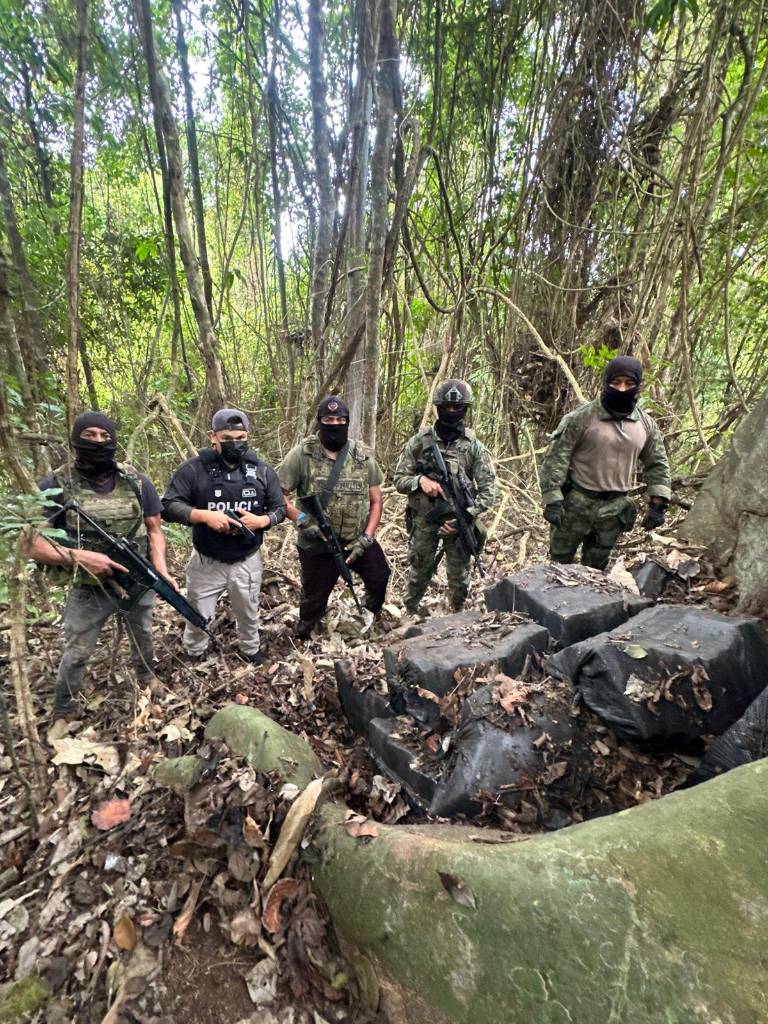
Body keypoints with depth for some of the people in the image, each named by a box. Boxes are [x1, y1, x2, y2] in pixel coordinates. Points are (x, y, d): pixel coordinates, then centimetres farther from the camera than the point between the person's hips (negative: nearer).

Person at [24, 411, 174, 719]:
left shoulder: (137, 483, -9)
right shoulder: (55, 486, -15)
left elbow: (154, 530, -3)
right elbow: (32, 544, -14)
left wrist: (162, 570, -16)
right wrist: (78, 556, -29)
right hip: (89, 590, -2)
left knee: (143, 638, 25)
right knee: (75, 654, 16)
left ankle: (148, 680, 53)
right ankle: (62, 714, 41)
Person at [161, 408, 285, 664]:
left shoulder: (262, 470, -4)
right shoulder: (194, 469, -13)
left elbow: (279, 508, 2)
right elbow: (169, 506, -13)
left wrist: (260, 521, -18)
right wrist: (204, 515, -28)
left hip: (248, 562, 2)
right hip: (206, 562, -2)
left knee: (248, 613, 23)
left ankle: (250, 649, 50)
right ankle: (193, 655, 47)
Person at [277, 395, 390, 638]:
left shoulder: (363, 456, -3)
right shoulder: (302, 454, -13)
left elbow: (375, 501, 1)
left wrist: (367, 538, -8)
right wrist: (301, 519, -20)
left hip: (358, 540, 4)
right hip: (317, 545, -3)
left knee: (380, 577, 20)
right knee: (314, 599, 11)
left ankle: (372, 614, 54)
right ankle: (303, 640, 42)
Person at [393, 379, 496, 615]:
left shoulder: (475, 447, -5)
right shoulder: (419, 441, -4)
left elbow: (488, 490, -8)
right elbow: (399, 478, -2)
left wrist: (466, 516, -21)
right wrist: (420, 480, -23)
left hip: (458, 522, 1)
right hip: (423, 521, 0)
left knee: (459, 576, 13)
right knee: (419, 573, 14)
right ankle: (410, 613, 36)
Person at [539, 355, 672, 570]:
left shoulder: (646, 424, 3)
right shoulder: (582, 418, -13)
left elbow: (657, 463, 14)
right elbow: (556, 457, -14)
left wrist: (658, 502, 5)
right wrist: (552, 499, -19)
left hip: (614, 508, 4)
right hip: (576, 504, -4)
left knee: (596, 567, 16)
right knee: (561, 561, 9)